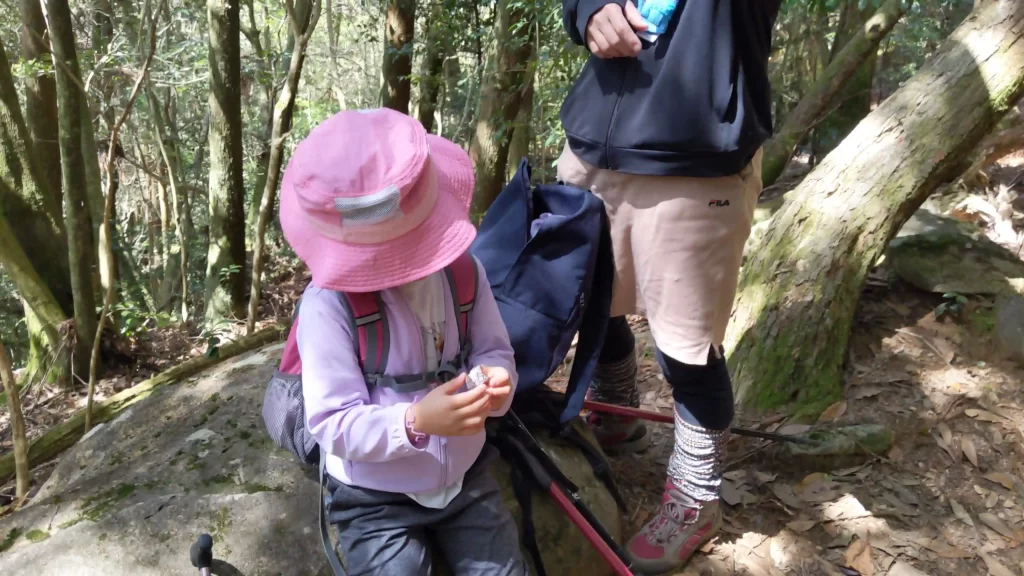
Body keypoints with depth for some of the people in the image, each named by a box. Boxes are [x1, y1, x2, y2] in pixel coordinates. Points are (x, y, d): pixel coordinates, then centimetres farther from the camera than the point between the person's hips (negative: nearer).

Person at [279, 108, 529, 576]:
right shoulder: (328, 303, -22)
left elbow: (496, 350, 0)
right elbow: (333, 424, -21)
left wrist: (495, 379, -24)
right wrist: (416, 422, -37)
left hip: (466, 478, 4)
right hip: (375, 501, -3)